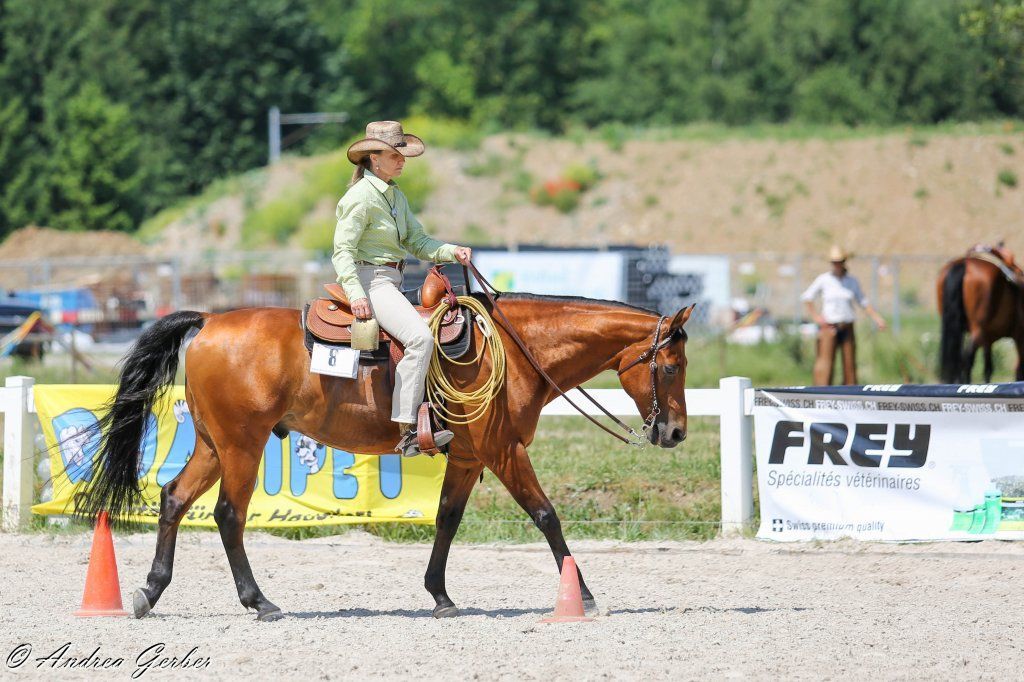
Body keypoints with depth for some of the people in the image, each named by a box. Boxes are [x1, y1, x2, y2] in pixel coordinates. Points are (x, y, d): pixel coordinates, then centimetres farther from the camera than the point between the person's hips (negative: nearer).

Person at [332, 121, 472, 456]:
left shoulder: (395, 195, 16)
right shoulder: (362, 196, -12)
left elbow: (417, 241, 14)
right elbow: (343, 250, -15)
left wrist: (452, 251, -3)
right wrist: (355, 295, -26)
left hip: (392, 283, 10)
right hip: (369, 281, -10)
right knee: (420, 337, -27)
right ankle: (407, 432, -30)